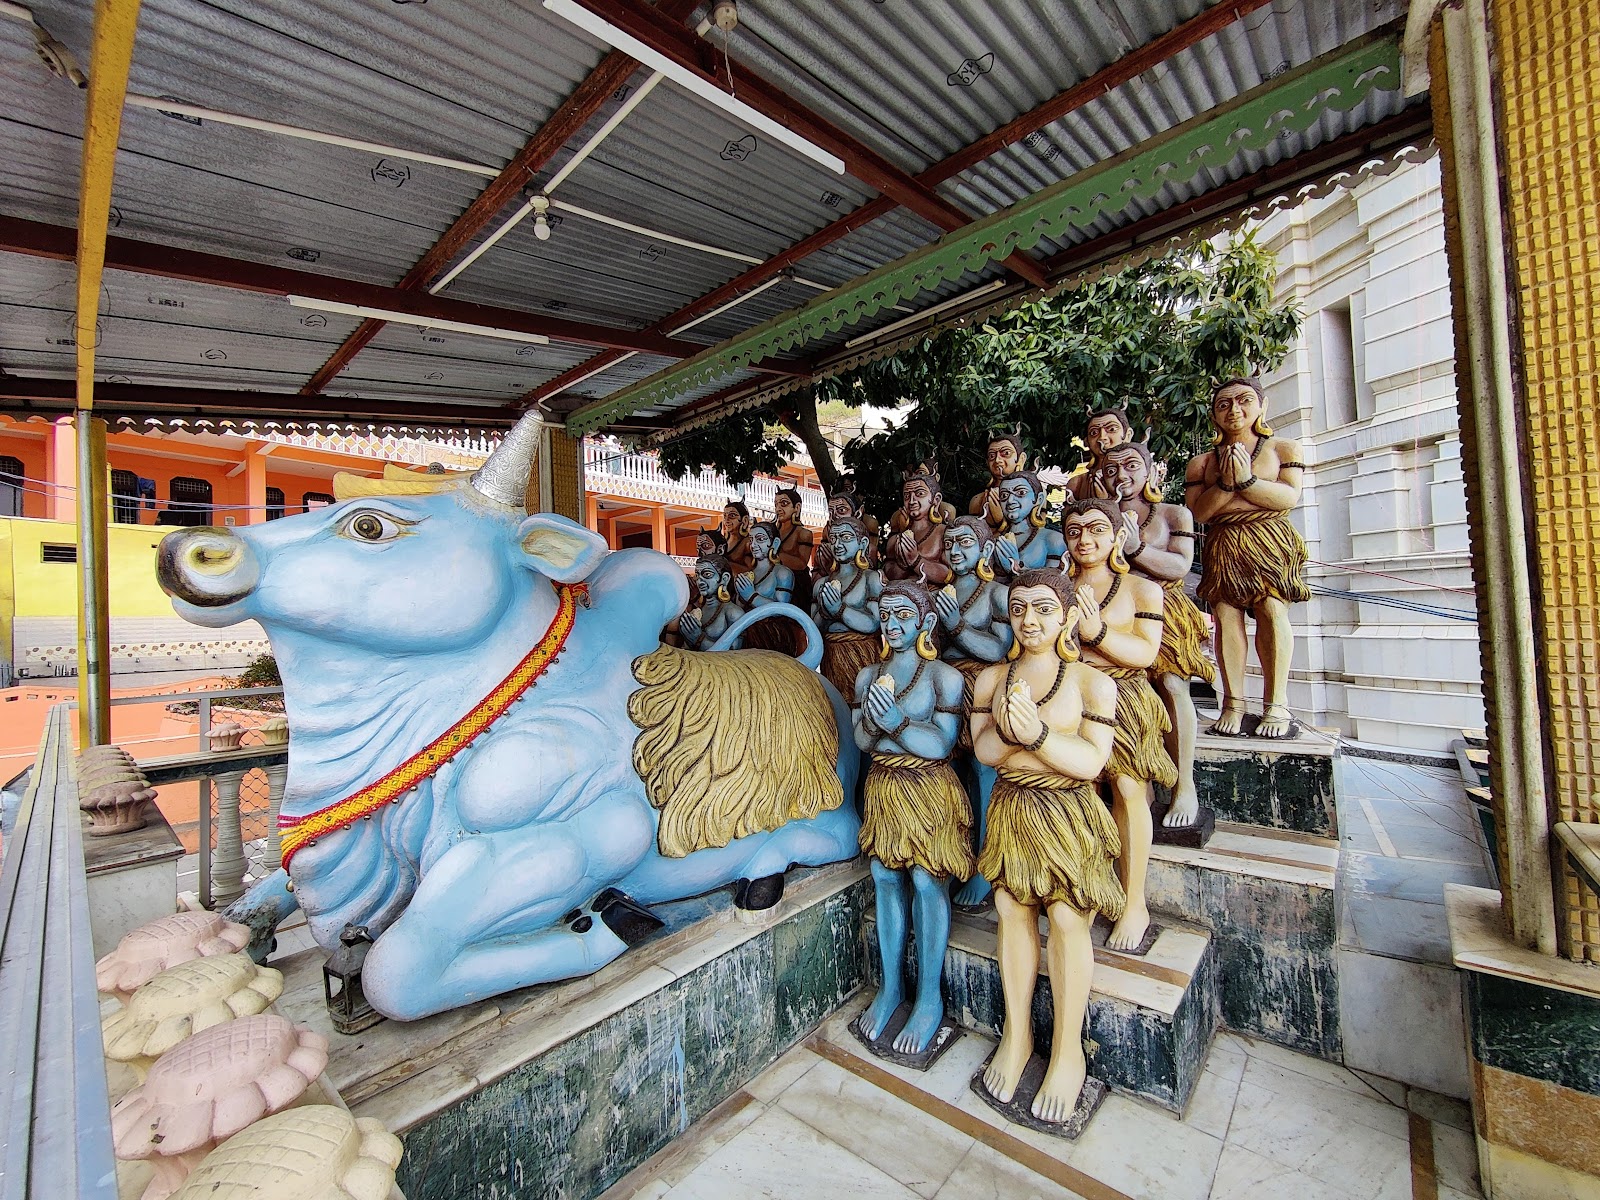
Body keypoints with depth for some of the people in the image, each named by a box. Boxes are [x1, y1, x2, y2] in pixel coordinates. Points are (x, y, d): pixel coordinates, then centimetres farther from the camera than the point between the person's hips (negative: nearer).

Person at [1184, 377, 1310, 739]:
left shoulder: (1285, 448, 15)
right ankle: (1233, 705, -8)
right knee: (1226, 613, -12)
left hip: (1270, 543, -1)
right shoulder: (1201, 462, 16)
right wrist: (1226, 484, -11)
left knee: (1272, 609, -17)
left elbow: (1290, 497, -1)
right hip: (1222, 548, 1)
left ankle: (1276, 705, -11)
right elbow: (1198, 512, 3)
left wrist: (1246, 480, -10)